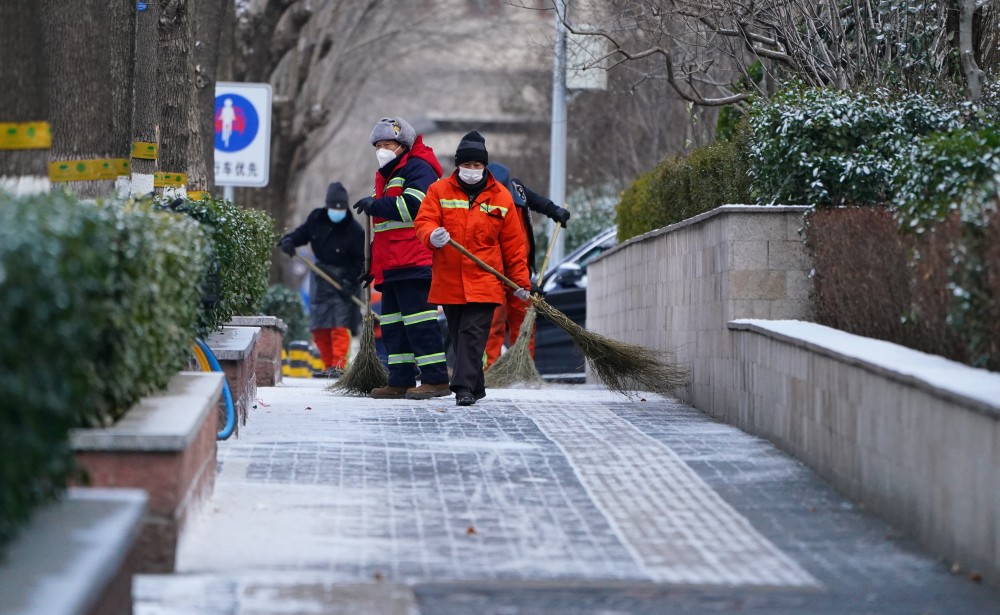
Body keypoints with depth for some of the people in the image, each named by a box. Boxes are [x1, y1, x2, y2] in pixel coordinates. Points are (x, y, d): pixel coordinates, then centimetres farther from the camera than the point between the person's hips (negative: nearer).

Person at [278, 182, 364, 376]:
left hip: (343, 277, -5)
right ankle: (329, 365, 13)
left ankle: (338, 366, -13)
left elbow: (360, 260, -10)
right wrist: (289, 240, -7)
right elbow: (303, 232, 14)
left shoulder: (354, 231, -13)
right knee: (319, 327, 6)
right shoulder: (316, 218, -1)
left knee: (339, 325, -13)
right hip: (320, 275, 5)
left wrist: (350, 281, -19)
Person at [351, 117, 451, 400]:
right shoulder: (386, 175, 25)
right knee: (392, 321, 9)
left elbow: (412, 206, -22)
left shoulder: (418, 168, -5)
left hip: (414, 264, -10)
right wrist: (373, 262, 30)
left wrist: (375, 205, -12)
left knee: (418, 320, -13)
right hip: (391, 265, 10)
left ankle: (436, 379, -13)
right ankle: (401, 381, 12)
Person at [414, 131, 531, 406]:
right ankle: (476, 387, 23)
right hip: (448, 281, 2)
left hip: (484, 281, -2)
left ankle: (464, 387, -18)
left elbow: (513, 243, 8)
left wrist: (520, 280, 7)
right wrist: (432, 236, -29)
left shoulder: (500, 197, 5)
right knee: (458, 336, 10)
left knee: (473, 335, -13)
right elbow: (423, 221, -5)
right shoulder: (440, 190, 5)